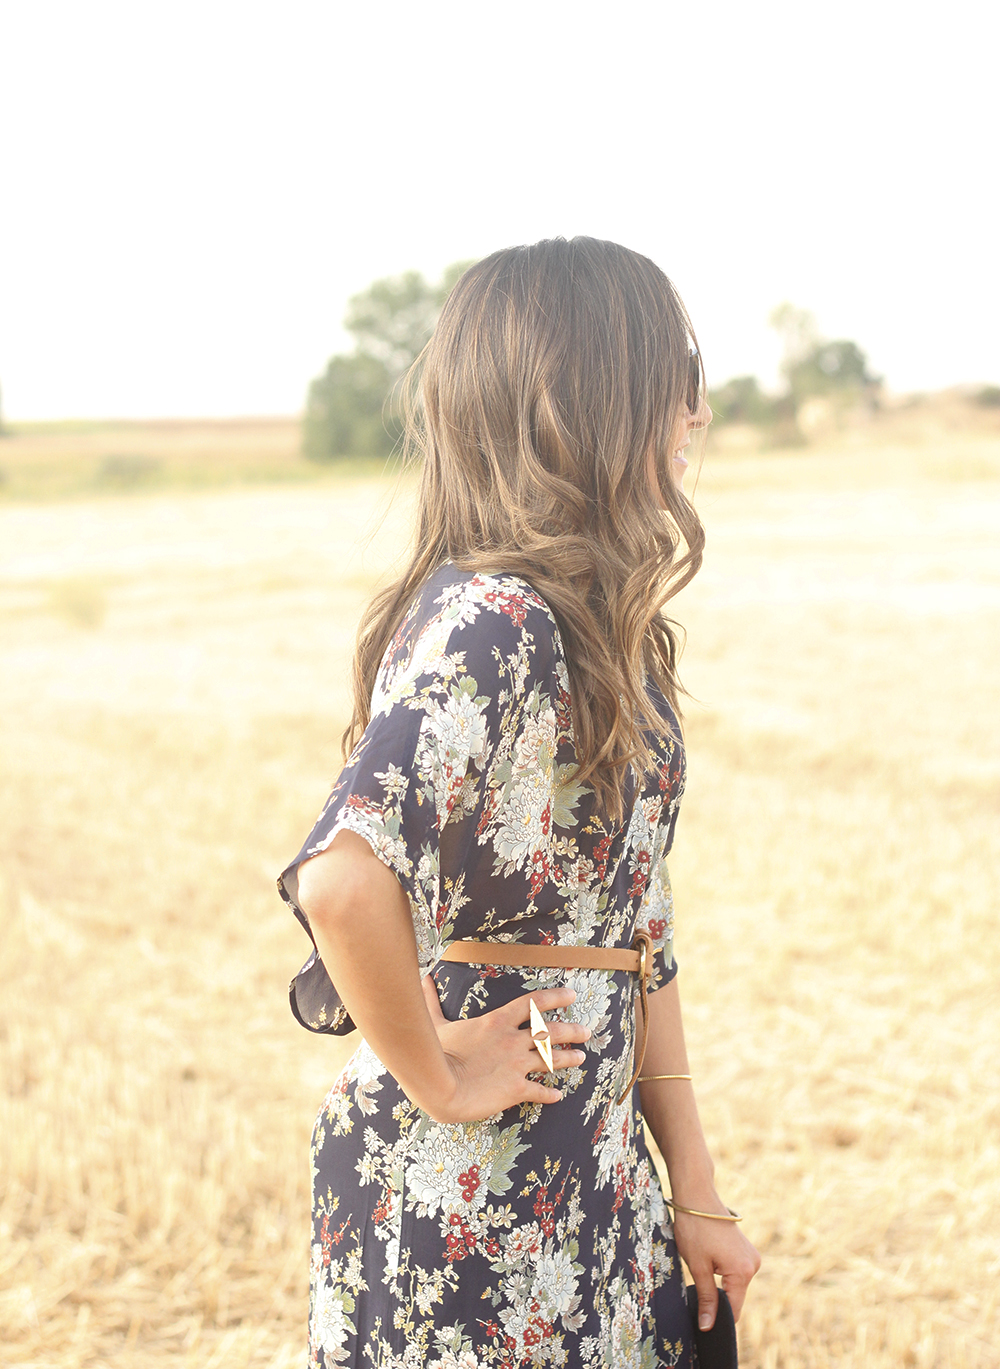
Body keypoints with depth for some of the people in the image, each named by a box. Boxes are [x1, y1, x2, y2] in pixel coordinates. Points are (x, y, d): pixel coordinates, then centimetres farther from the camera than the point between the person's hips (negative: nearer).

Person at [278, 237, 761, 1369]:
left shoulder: (604, 634, 7)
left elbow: (635, 933, 10)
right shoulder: (490, 624, -21)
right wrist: (437, 1077, -20)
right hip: (464, 1200, -8)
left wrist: (695, 1191, 12)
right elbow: (344, 881, -36)